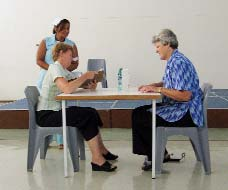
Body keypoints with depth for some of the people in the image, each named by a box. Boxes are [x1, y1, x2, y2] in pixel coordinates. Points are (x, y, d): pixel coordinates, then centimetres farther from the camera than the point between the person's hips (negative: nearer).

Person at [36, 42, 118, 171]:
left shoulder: (64, 70, 17)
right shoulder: (55, 68, -14)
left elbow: (76, 84, 13)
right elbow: (67, 89, -30)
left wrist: (89, 86, -9)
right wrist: (86, 76, -19)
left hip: (56, 111, 10)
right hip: (46, 115, -10)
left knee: (91, 112, 9)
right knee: (88, 116, -17)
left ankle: (101, 150, 15)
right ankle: (97, 159, -15)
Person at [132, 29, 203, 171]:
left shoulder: (179, 63, -21)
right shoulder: (173, 61, 13)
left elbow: (185, 95, -27)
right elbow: (169, 84, 27)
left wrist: (158, 89, -21)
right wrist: (152, 85, 8)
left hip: (185, 113, -11)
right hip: (176, 108, 11)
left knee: (140, 119, -11)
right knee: (138, 112, 11)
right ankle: (152, 154, 16)